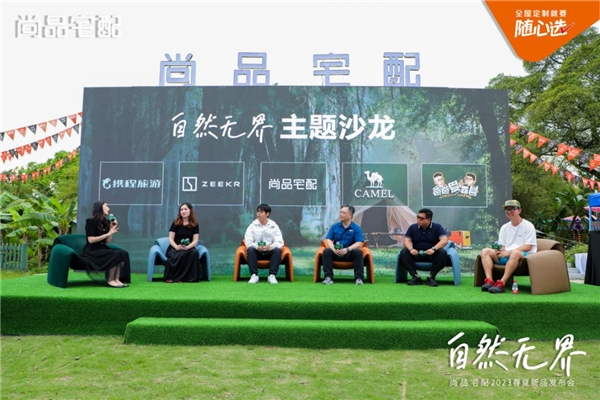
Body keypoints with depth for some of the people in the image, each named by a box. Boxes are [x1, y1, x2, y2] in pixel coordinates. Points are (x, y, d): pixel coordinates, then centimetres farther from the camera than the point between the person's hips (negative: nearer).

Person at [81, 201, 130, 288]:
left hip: (102, 249, 7)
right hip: (92, 251, -7)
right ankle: (110, 281, -19)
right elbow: (90, 240, -17)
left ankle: (117, 279, -20)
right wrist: (108, 233, -17)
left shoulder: (106, 222, 12)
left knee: (123, 253, -20)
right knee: (116, 254, -29)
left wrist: (112, 229, -1)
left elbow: (107, 242, 10)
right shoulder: (91, 222, -8)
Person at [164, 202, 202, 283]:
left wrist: (187, 247, -22)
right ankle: (170, 277, -27)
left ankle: (191, 277, -26)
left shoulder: (195, 224, 5)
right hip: (175, 248, -1)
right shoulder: (176, 223, 3)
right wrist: (177, 247, -23)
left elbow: (195, 240, -1)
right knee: (180, 255, -36)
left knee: (194, 252, -33)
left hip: (189, 248, 1)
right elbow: (170, 239, -2)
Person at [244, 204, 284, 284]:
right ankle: (254, 275, -29)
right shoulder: (252, 225, 3)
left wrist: (271, 247, -27)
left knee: (278, 250, -31)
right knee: (250, 250, -31)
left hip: (270, 252, 0)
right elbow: (248, 241, -6)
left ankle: (272, 275, -28)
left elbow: (279, 242, -6)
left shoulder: (274, 226, 3)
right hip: (256, 251, 0)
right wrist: (257, 247, -26)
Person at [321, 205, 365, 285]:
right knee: (327, 251, -28)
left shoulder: (356, 228, 2)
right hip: (336, 253, 2)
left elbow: (359, 243, -10)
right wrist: (334, 249, -19)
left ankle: (359, 278, -26)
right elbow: (328, 240, 2)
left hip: (349, 254, -1)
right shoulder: (334, 226, 9)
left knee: (358, 252, -32)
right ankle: (328, 277, -25)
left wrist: (347, 249, -26)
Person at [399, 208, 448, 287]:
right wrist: (411, 249, -25)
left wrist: (433, 249, -31)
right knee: (404, 252, -24)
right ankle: (416, 276, -25)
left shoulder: (437, 227, 1)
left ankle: (431, 277, -23)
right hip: (416, 254, 2)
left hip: (432, 255, -2)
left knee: (442, 253, -31)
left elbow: (444, 240, -12)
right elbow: (406, 240, -1)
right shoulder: (412, 227, 8)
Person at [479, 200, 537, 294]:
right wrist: (499, 250, -10)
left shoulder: (528, 226, 1)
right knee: (485, 251, -14)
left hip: (524, 256, -6)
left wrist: (509, 252, -18)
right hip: (506, 256, 6)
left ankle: (501, 283, -44)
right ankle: (489, 280, -30)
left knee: (515, 253, -40)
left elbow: (528, 247, -9)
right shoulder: (504, 227, 19)